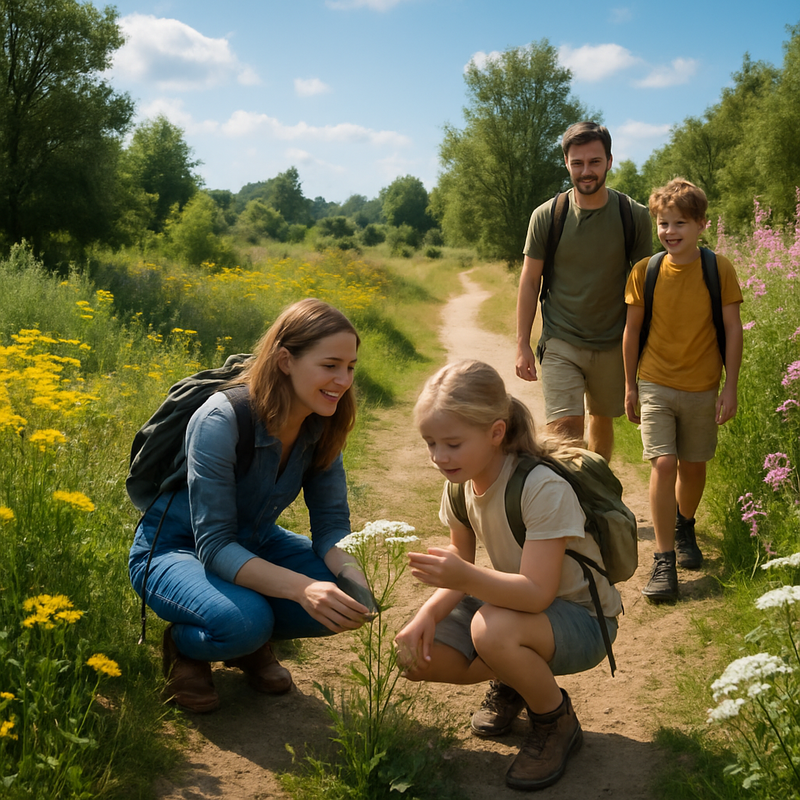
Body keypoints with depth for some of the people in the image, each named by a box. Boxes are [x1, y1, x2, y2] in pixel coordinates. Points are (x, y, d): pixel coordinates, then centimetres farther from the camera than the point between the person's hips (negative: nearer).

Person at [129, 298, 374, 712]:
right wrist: (300, 588, -46)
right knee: (243, 621, -35)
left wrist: (353, 575, -31)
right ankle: (183, 644, -1)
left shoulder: (322, 424, -12)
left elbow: (331, 522, -9)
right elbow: (214, 546, -33)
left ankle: (253, 640, 7)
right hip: (174, 549, -5)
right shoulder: (220, 422, -31)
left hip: (253, 545, 6)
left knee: (344, 599, -19)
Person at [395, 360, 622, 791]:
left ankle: (556, 721, -6)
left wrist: (467, 578, -48)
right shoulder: (462, 483, -6)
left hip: (581, 620, -7)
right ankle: (510, 680, 16)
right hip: (514, 602, 7)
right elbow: (461, 563, 0)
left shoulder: (544, 489, -30)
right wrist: (428, 613, -19)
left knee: (493, 629, -38)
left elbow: (537, 592, -33)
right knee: (415, 653, -13)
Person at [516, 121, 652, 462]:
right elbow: (529, 282, 1)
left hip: (614, 344, 2)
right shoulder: (545, 216, -5)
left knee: (602, 421, 17)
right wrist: (522, 344, -3)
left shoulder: (634, 217, -4)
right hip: (561, 344, -2)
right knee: (563, 430, -14)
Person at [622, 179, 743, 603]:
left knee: (693, 466, 12)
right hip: (656, 385, 0)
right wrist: (629, 385, 7)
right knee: (663, 465, -11)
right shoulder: (645, 271, -4)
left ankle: (684, 527, 41)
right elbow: (632, 330, 5)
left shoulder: (719, 269, -6)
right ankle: (664, 561, -3)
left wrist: (730, 387, -4)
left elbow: (732, 330, -2)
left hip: (702, 388, 1)